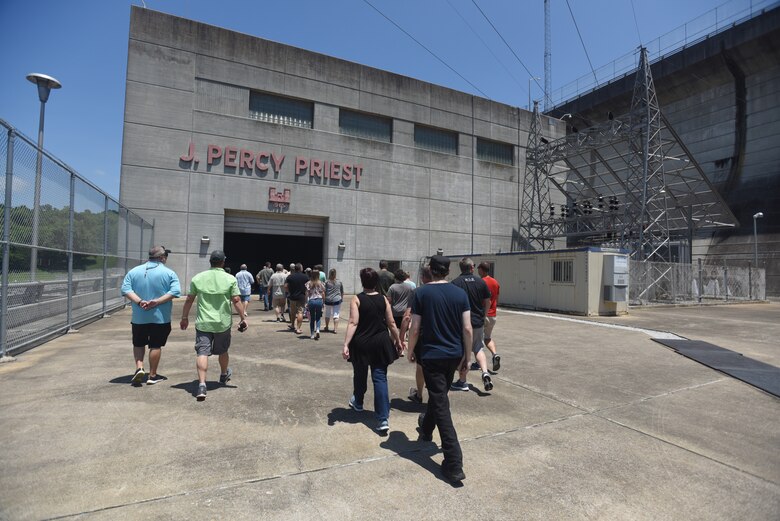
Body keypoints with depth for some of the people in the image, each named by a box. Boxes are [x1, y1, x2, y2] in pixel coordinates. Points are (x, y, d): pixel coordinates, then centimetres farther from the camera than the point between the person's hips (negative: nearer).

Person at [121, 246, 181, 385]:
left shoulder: (134, 271, 4)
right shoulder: (169, 273, -6)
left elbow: (126, 289, -6)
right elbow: (175, 291, -17)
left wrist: (139, 301, -12)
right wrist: (157, 302, -17)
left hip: (139, 317, 2)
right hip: (161, 317, -2)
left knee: (138, 344, 20)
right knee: (156, 345, 7)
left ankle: (139, 367, 5)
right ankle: (152, 375, 14)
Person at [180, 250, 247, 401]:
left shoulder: (197, 278, 0)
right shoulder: (230, 279, -6)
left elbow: (189, 300, 4)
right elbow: (237, 301, -9)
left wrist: (184, 318, 15)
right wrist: (243, 318, -2)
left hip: (203, 323, 0)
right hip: (223, 323, 0)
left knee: (202, 352, 0)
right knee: (223, 351, 19)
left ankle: (202, 385, -11)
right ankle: (224, 376, 41)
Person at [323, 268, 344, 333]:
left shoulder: (326, 282, -3)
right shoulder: (339, 282, 3)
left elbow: (324, 292, -4)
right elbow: (342, 292, 10)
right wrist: (341, 298, 22)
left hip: (328, 300, 0)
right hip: (337, 300, 0)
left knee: (327, 314, 16)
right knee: (336, 315, 1)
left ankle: (327, 327, 30)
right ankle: (335, 329, -4)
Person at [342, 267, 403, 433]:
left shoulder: (357, 299, -8)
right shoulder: (383, 300, 0)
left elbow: (353, 323, -17)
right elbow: (391, 323, 3)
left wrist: (346, 345, -19)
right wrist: (398, 341, 14)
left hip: (361, 344, -1)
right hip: (380, 344, 1)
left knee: (360, 375, 21)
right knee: (380, 378, 2)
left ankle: (357, 402, 46)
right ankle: (383, 419, -5)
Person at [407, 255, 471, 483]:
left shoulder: (421, 293, -10)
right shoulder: (460, 293, -2)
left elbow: (415, 328, -9)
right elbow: (467, 329, -4)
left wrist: (410, 350, 7)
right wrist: (466, 356, 8)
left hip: (432, 355, -4)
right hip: (454, 355, 4)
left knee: (441, 404, -1)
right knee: (439, 394, 26)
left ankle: (454, 465, -3)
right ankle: (426, 428, 50)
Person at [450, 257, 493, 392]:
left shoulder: (455, 283, -11)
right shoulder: (481, 282, 0)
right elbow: (488, 302, 5)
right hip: (478, 322, 3)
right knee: (479, 349, 19)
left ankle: (462, 381, 17)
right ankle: (485, 372, -3)